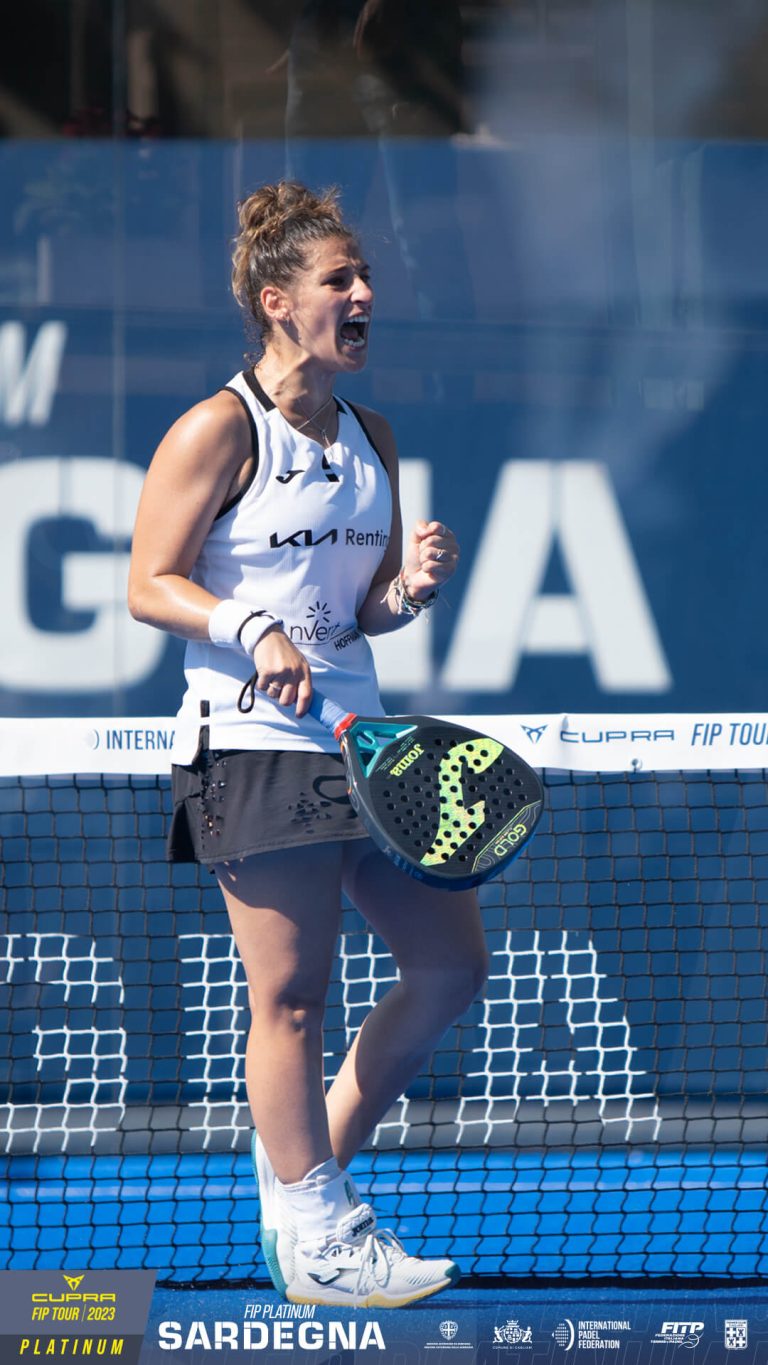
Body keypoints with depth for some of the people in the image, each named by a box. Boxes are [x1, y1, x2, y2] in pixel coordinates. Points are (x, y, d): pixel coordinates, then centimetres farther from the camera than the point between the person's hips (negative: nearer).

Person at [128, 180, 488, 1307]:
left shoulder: (371, 442, 14)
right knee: (292, 994, -6)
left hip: (359, 738, 8)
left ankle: (308, 1160, 20)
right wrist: (255, 631, -23)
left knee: (451, 963, 7)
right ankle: (314, 1236, 0)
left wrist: (411, 586, -3)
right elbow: (151, 586, -10)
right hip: (253, 744, -8)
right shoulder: (218, 432, -7)